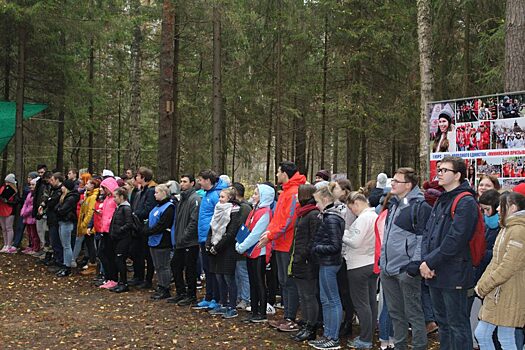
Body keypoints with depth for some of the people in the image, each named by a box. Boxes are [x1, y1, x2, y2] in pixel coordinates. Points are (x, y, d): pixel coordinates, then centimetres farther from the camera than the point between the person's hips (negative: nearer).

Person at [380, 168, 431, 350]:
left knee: (413, 314, 0)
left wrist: (416, 263, -20)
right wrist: (382, 259, 22)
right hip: (388, 269, 9)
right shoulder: (394, 204, 15)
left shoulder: (420, 206, -11)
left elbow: (423, 237, -15)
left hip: (406, 270, -8)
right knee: (395, 312, 17)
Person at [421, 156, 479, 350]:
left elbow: (455, 240, -21)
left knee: (457, 324, -1)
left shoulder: (465, 202, -14)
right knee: (442, 321, 19)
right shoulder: (441, 201, 15)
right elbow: (428, 232, 12)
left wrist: (430, 262, -17)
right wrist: (425, 260, -3)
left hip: (453, 275, -9)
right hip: (434, 274, 9)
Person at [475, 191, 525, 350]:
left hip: (509, 295, -10)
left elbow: (508, 267, -22)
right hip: (495, 293, 10)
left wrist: (483, 287, -14)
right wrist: (481, 283, 6)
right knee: (481, 334, 11)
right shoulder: (506, 229, 16)